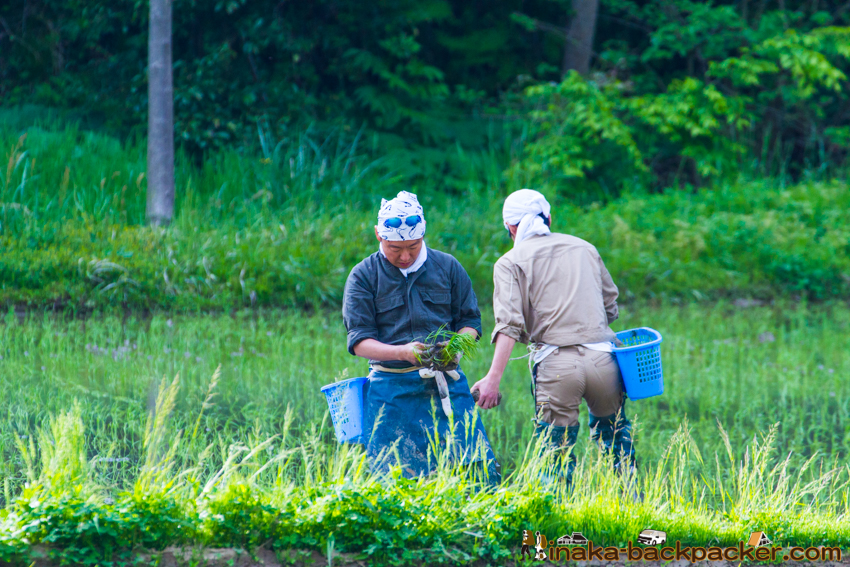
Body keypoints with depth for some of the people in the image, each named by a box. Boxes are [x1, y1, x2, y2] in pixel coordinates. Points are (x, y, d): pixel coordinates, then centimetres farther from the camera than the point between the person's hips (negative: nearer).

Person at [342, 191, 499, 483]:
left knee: (479, 469, -9)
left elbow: (470, 321, 13)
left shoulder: (447, 267, 10)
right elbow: (359, 340, -2)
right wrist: (402, 352, -20)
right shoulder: (363, 277, 4)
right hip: (391, 389, -1)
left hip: (447, 384, 1)